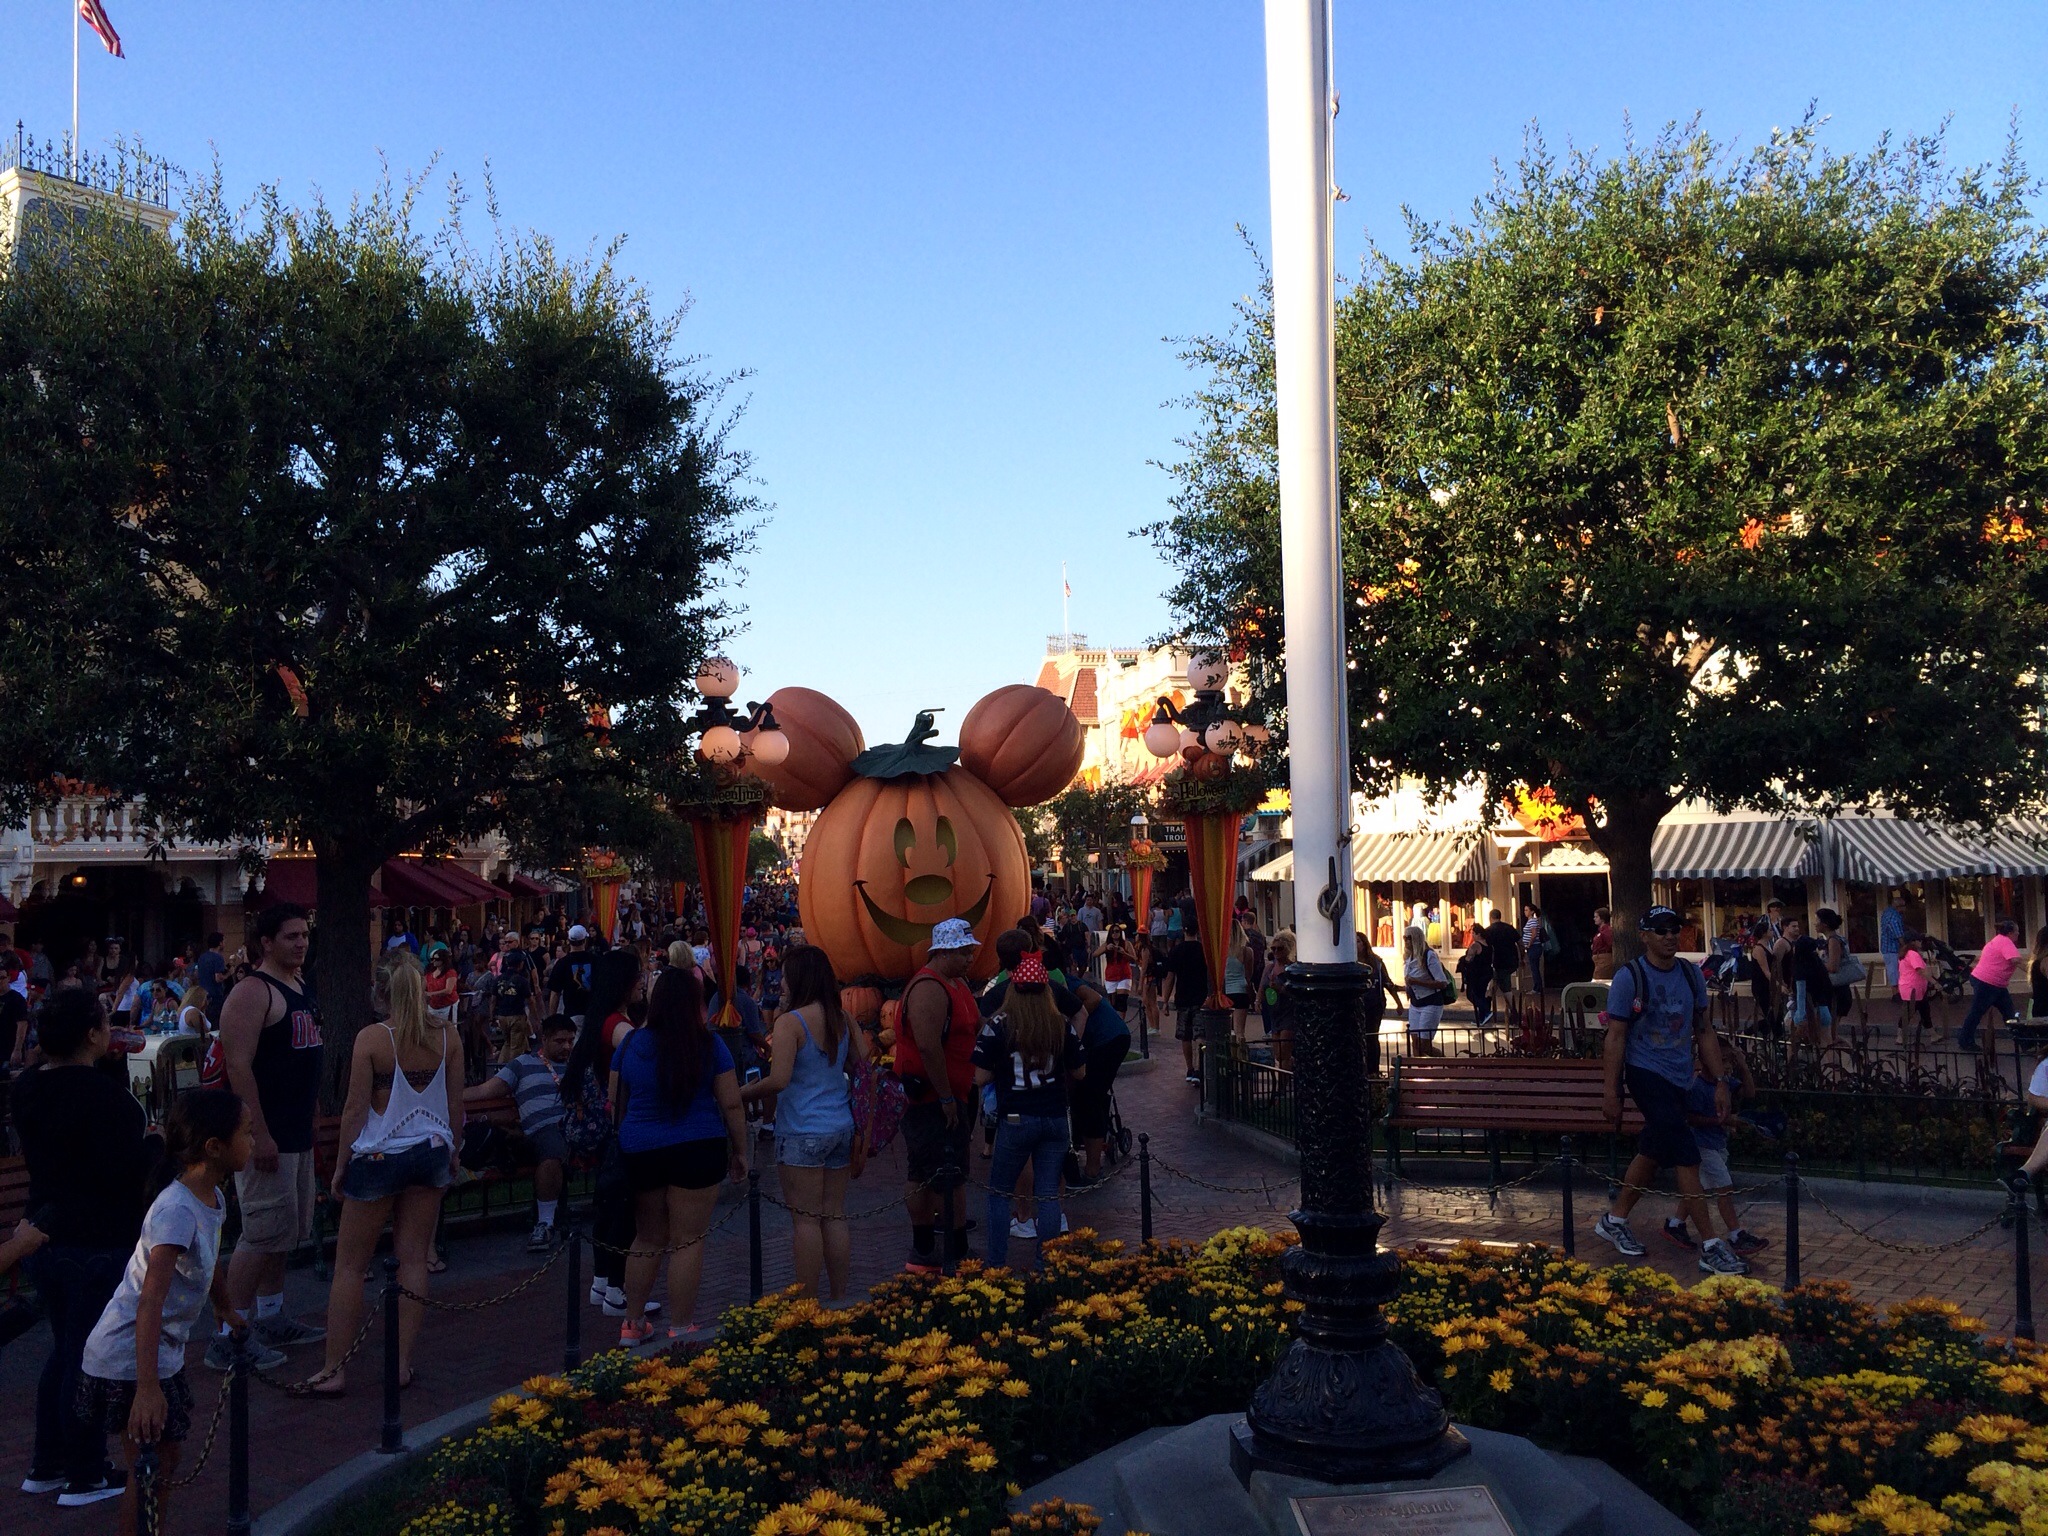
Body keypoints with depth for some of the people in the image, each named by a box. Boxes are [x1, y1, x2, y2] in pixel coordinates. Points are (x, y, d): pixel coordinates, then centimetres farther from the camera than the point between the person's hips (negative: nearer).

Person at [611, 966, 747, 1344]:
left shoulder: (630, 1044, 3)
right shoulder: (709, 1045, -5)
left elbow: (615, 1104, 10)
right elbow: (731, 1105, -5)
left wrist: (626, 1145, 21)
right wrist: (739, 1153, 5)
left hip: (639, 1152, 4)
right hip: (696, 1150, -4)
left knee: (647, 1239, 18)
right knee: (688, 1242, 3)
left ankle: (632, 1324, 25)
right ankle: (680, 1330, 8)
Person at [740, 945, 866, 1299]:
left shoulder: (790, 1022, -14)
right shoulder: (842, 1019, 5)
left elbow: (778, 1080, -21)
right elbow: (862, 1061, 11)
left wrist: (740, 1094, -8)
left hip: (802, 1133, -6)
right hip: (841, 1128, 6)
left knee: (805, 1219, 0)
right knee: (835, 1216, 11)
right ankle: (839, 1299, 17)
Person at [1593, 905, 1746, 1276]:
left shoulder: (1692, 975, 8)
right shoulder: (1630, 977, -10)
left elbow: (1704, 1031, 13)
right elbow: (1616, 1036, -9)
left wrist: (1719, 1081, 8)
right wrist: (1611, 1091, -11)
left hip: (1679, 1078, 6)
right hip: (1646, 1074, -6)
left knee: (1654, 1151, 14)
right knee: (1686, 1155, -13)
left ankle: (1615, 1219, 31)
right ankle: (1710, 1247, -10)